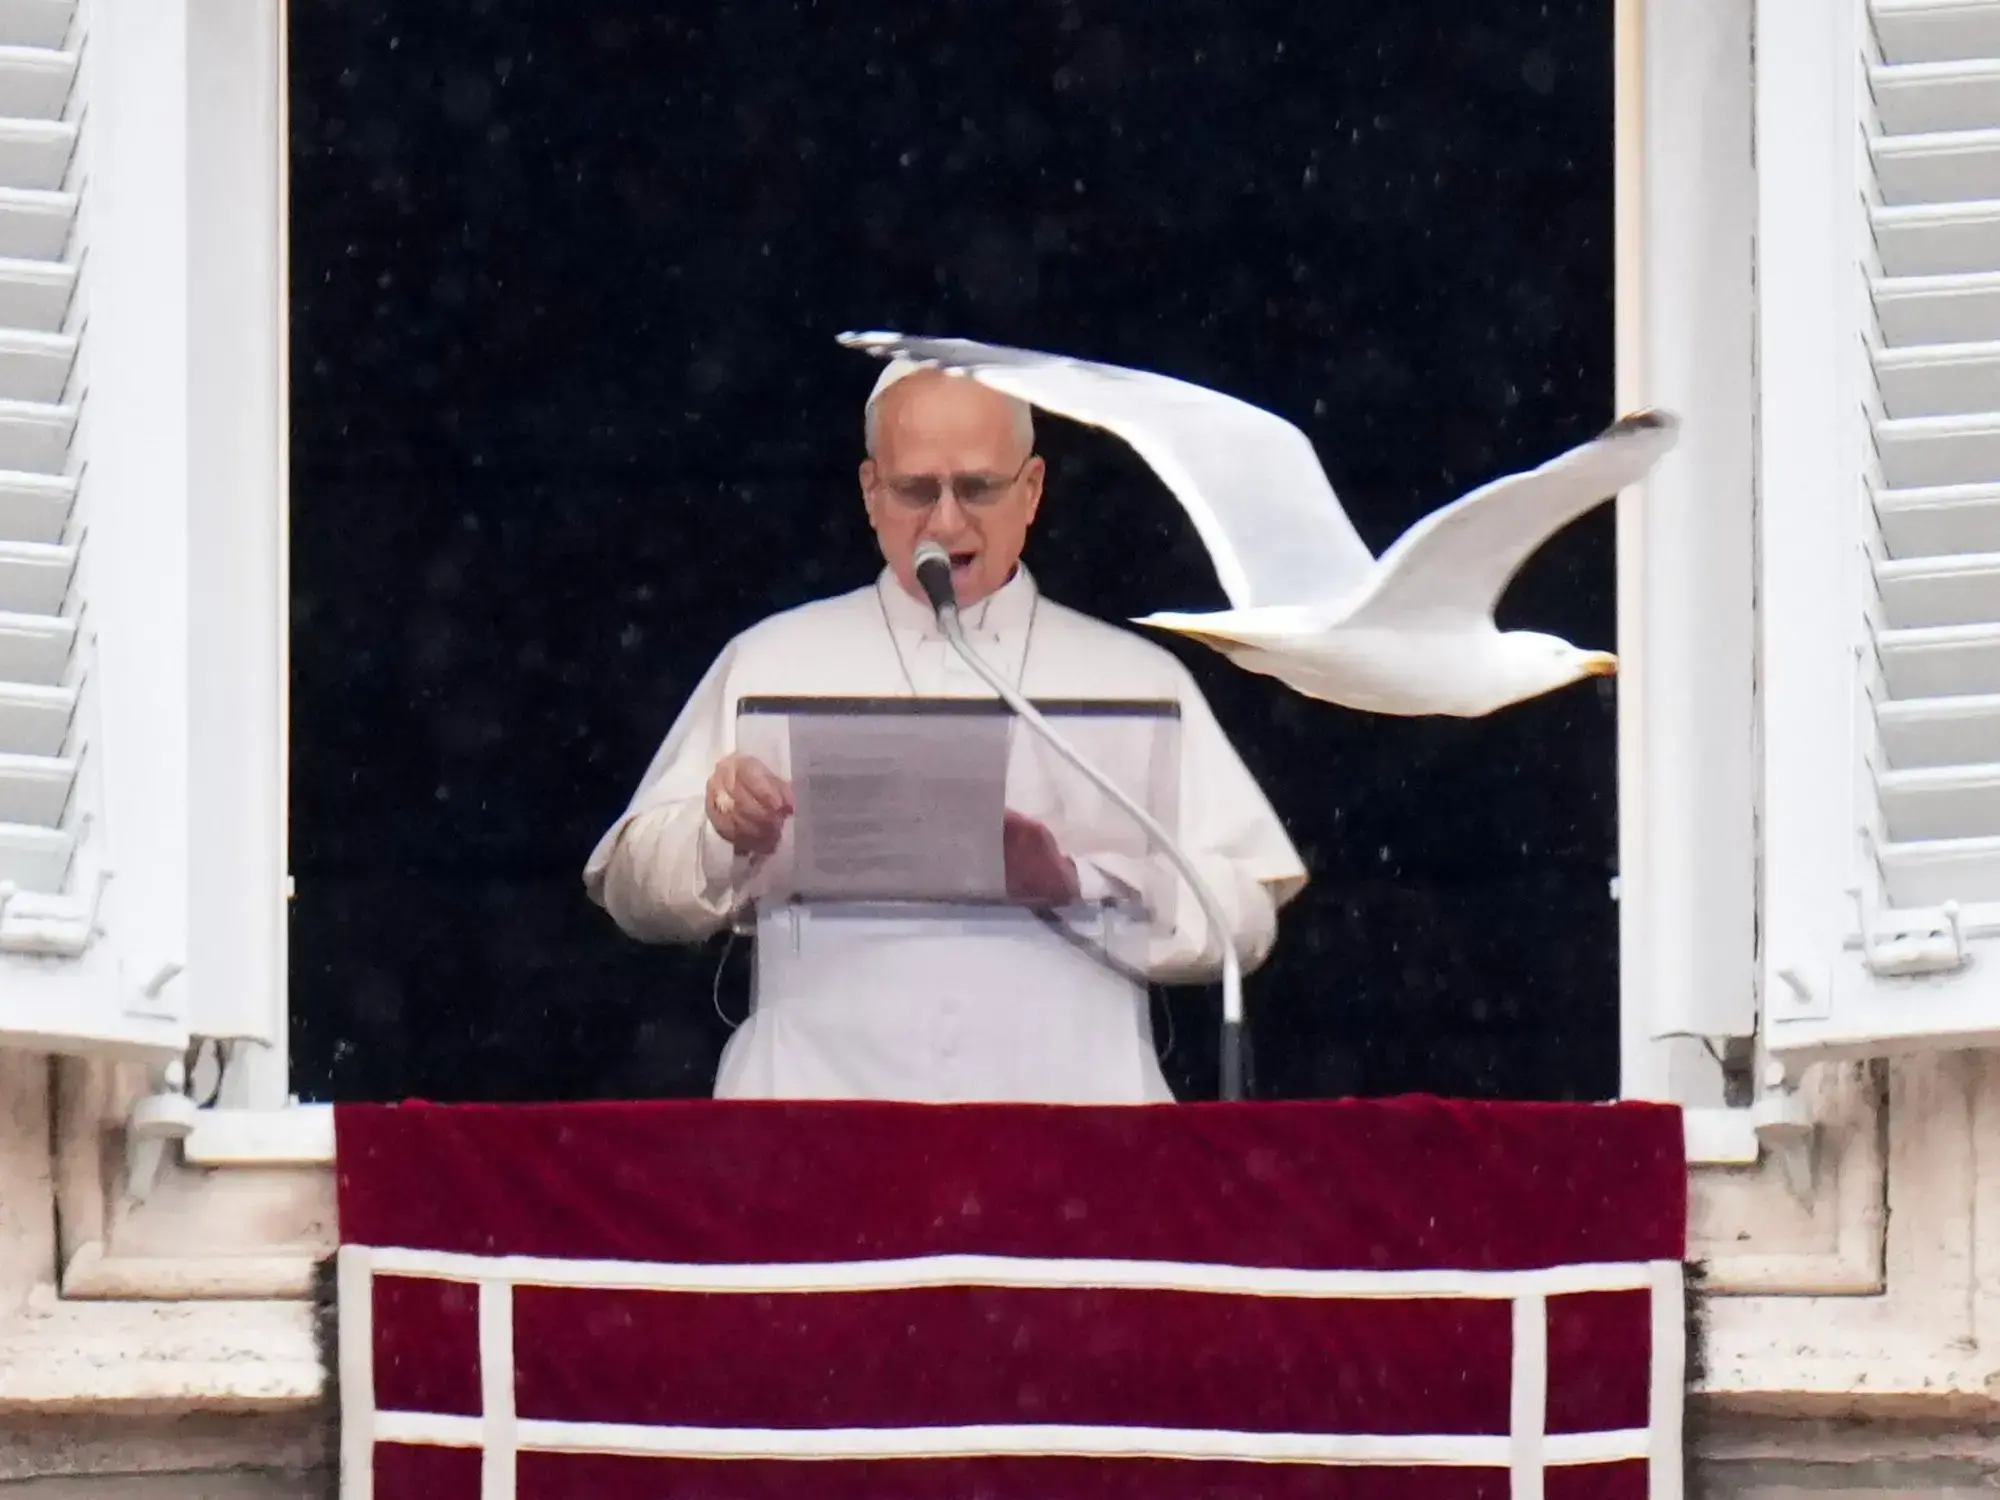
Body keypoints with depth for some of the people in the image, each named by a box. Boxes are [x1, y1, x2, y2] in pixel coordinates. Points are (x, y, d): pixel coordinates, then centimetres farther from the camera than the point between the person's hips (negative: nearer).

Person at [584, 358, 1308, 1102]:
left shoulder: (1137, 678, 19)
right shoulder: (770, 662, 19)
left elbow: (1244, 917, 10)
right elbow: (635, 892, 14)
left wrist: (1076, 882, -7)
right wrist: (724, 836, -8)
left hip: (1067, 1098, 1)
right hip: (823, 1097, -1)